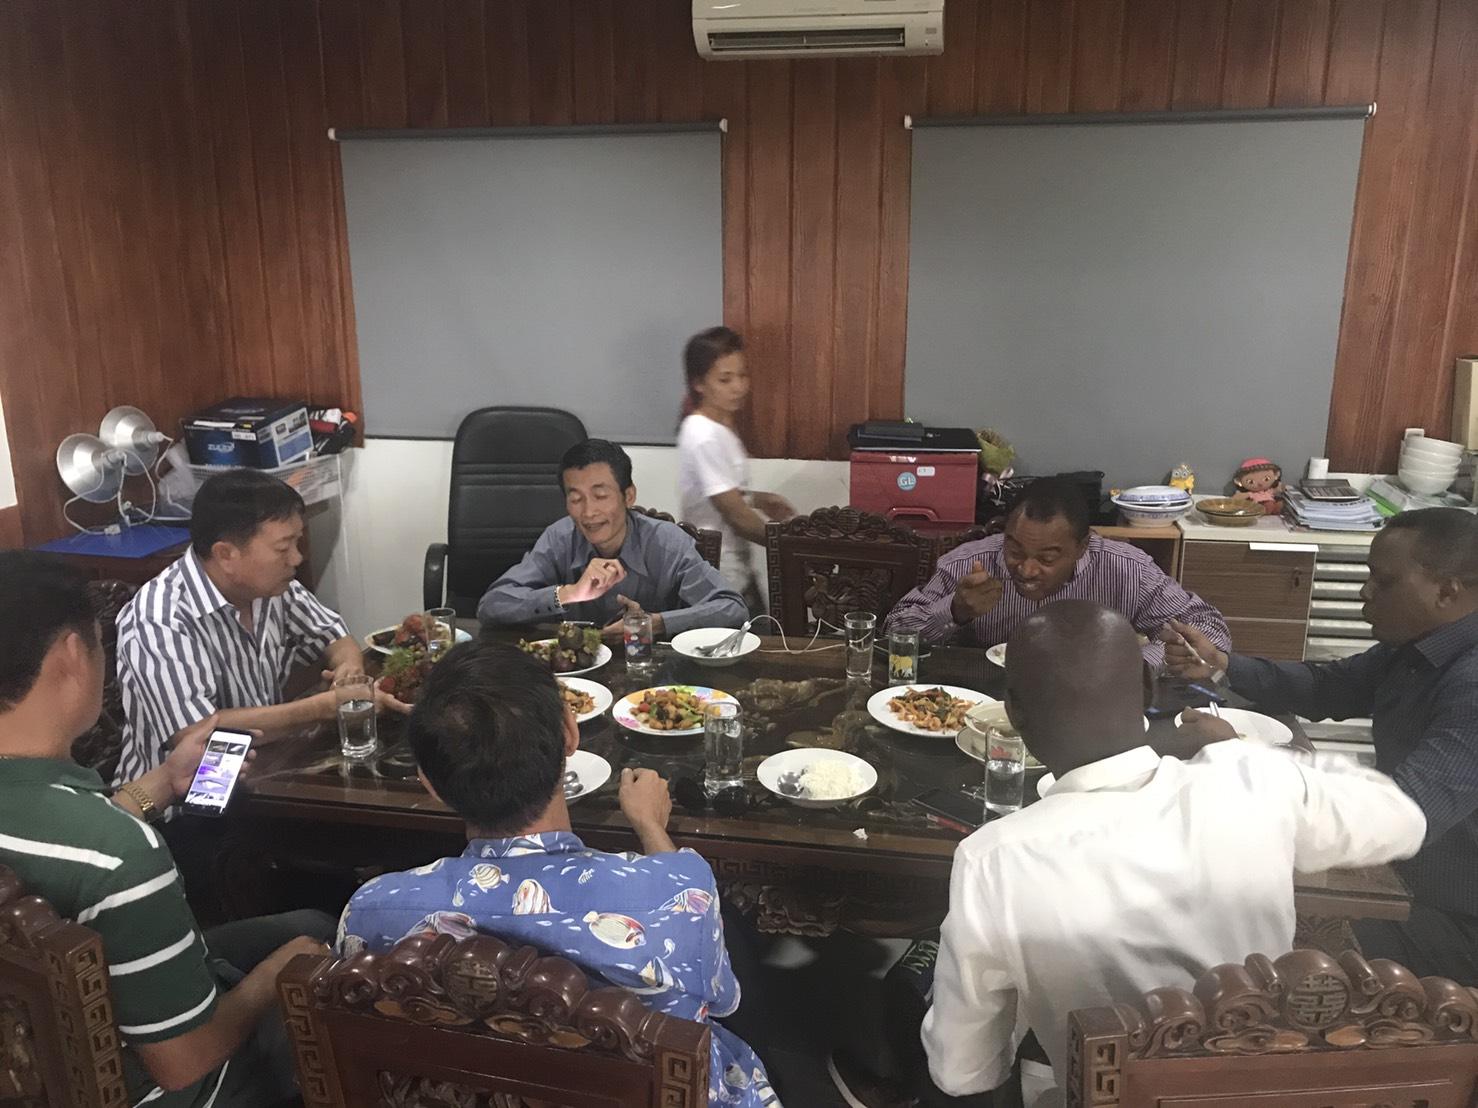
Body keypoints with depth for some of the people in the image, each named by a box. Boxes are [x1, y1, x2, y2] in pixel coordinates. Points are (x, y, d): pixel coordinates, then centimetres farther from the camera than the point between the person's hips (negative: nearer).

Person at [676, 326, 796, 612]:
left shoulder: (721, 426, 6)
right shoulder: (705, 437, -23)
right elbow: (737, 516, -21)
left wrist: (757, 499, 4)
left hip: (737, 569, 9)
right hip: (720, 580, -9)